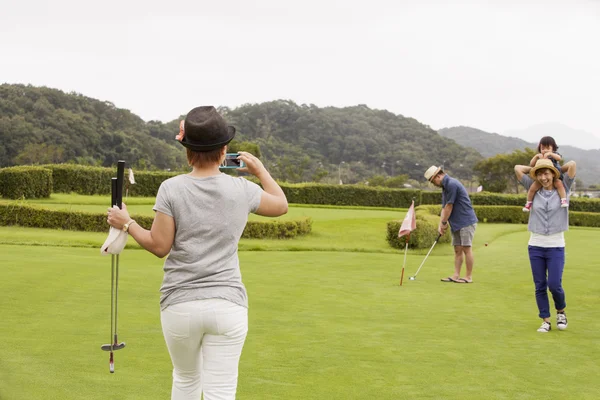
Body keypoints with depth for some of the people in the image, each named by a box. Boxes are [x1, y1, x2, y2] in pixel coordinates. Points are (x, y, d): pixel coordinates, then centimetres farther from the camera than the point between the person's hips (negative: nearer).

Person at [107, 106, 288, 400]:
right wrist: (260, 170, 30)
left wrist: (126, 223, 11)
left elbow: (159, 246, -3)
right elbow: (281, 205, 18)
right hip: (228, 306, 0)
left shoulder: (171, 189, -6)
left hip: (180, 306, 0)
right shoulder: (242, 189, -1)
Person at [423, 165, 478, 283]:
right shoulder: (445, 187, 14)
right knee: (457, 250, 8)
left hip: (466, 222, -10)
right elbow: (444, 207, 14)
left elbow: (449, 206, -16)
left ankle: (469, 277, 0)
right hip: (456, 224, 10)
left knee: (467, 249, -5)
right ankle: (456, 275, 10)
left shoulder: (452, 184, -18)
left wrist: (444, 223, -7)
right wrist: (440, 225, 6)